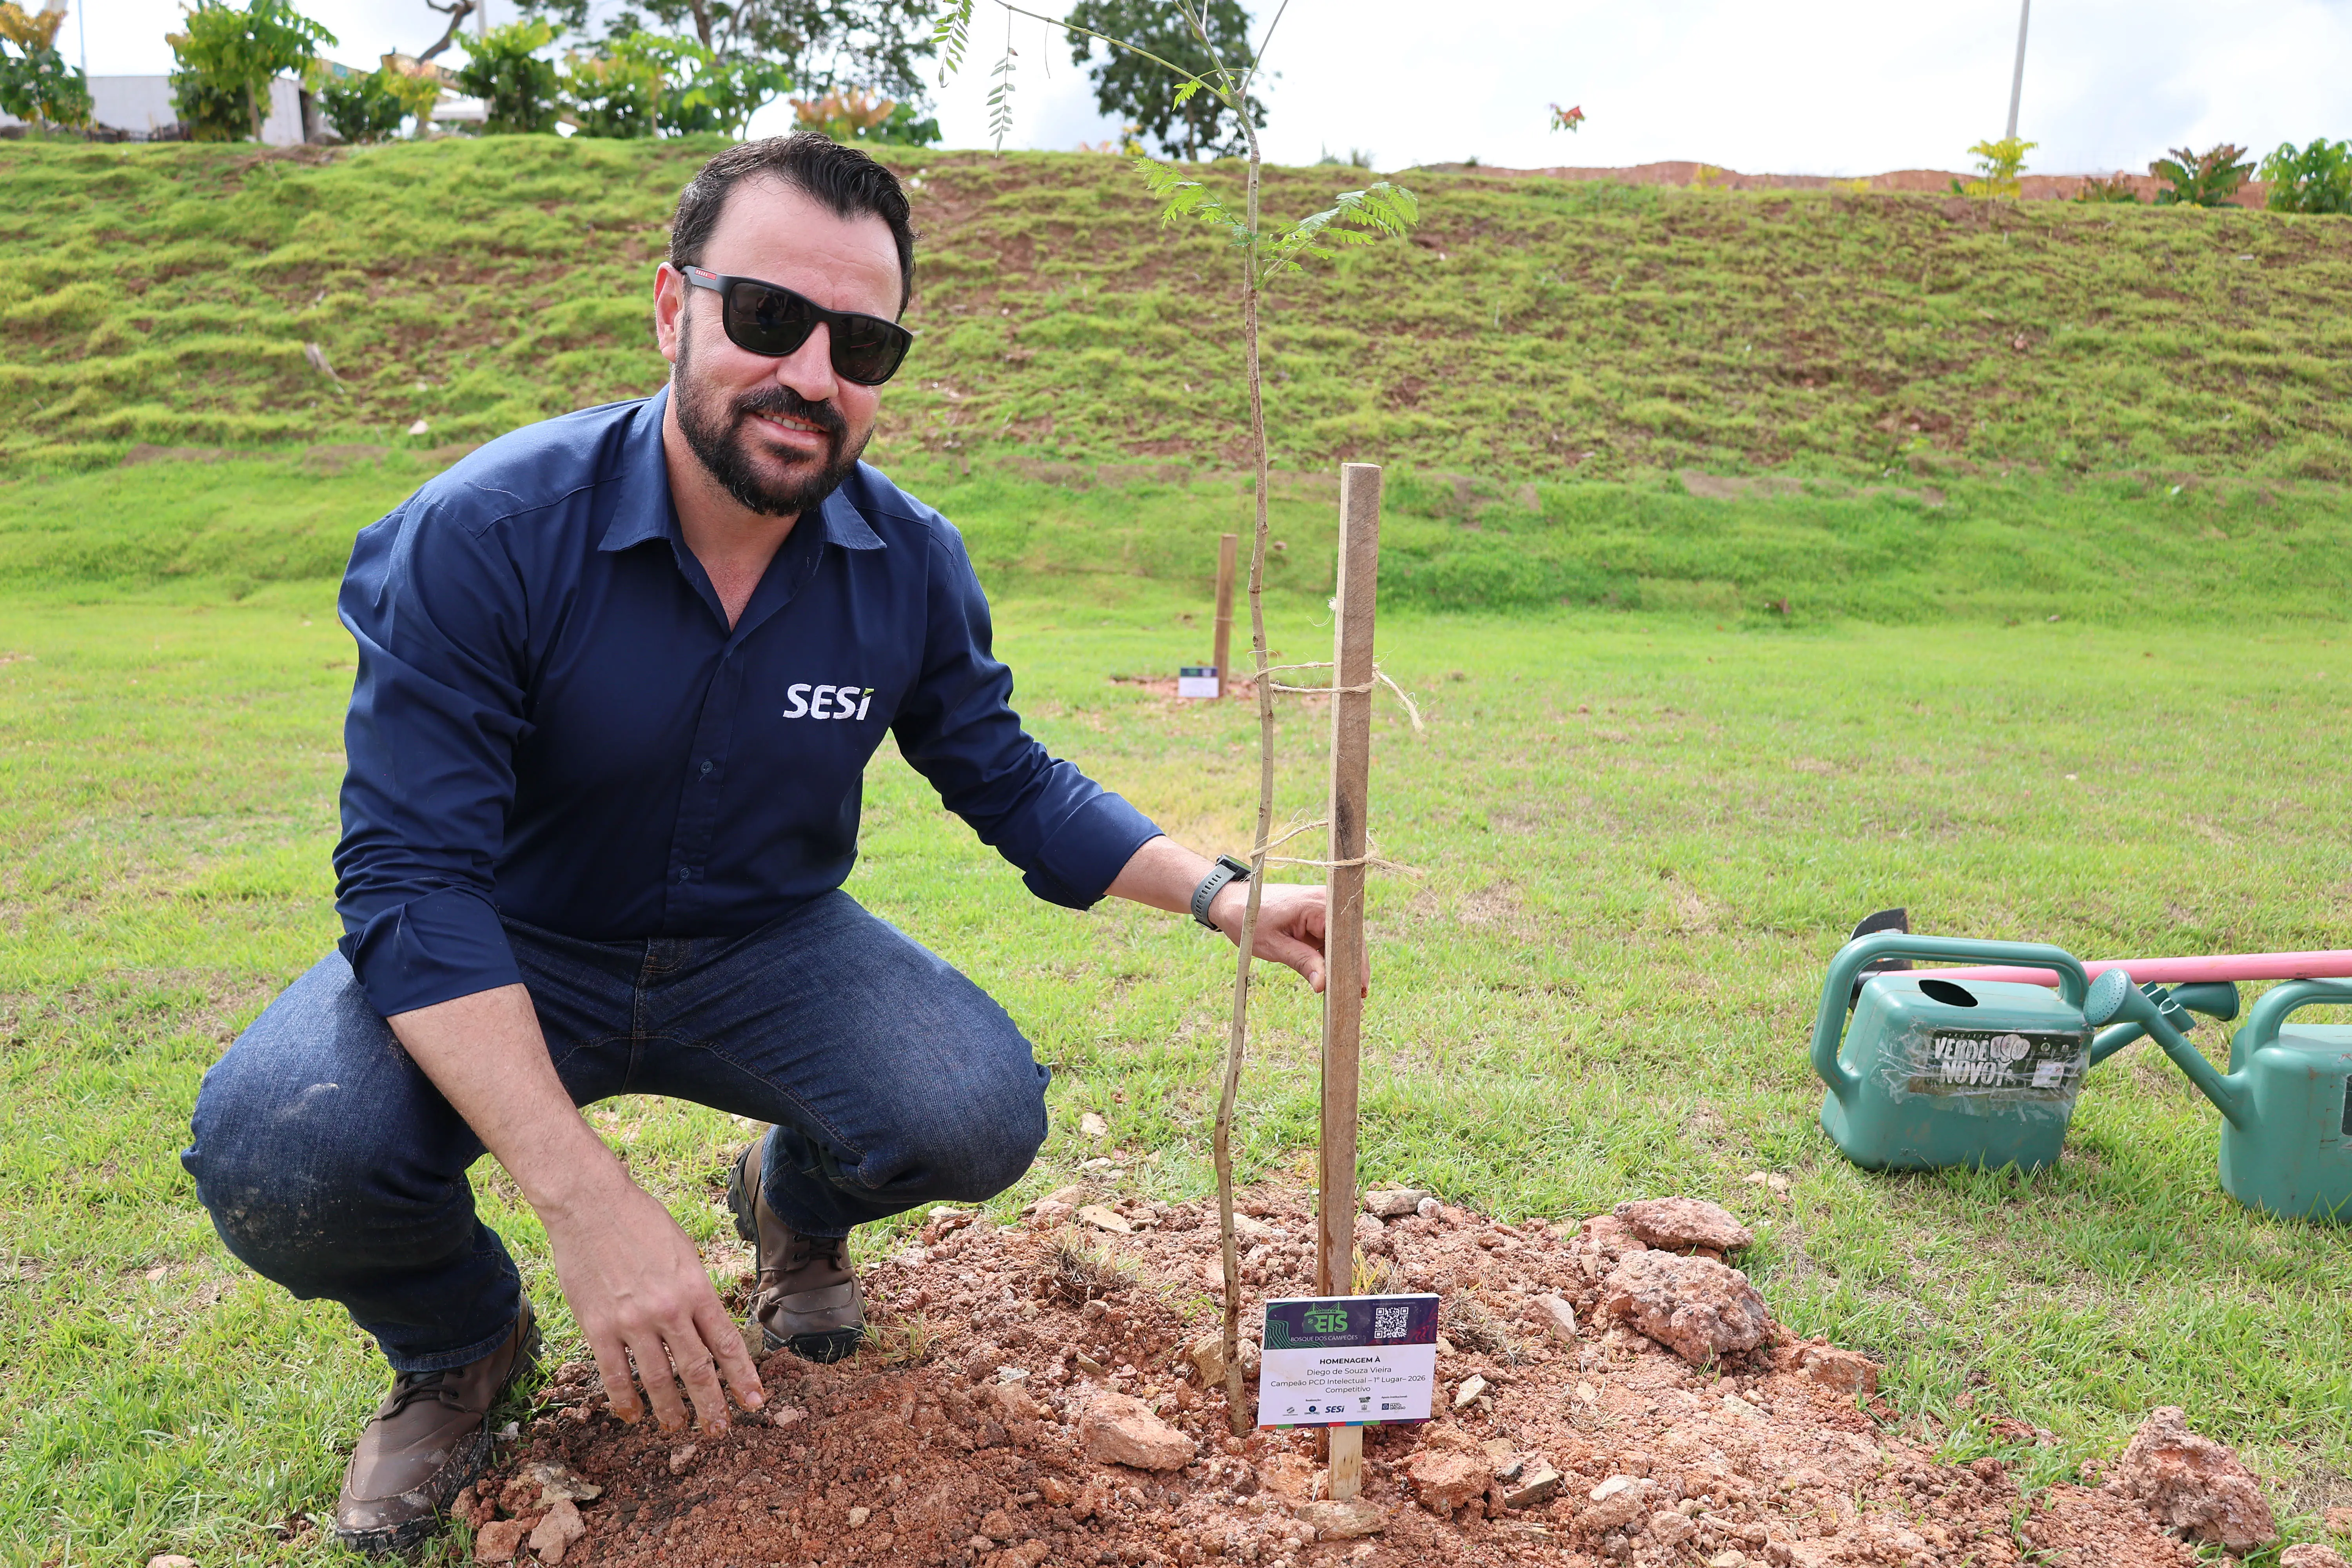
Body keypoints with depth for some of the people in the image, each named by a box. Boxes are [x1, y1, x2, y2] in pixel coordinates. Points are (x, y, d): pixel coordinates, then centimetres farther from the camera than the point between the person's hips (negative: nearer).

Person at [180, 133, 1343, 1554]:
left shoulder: (913, 565, -11)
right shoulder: (482, 536, -24)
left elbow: (1015, 790, 2)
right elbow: (412, 881, -28)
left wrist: (1223, 894, -14)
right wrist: (591, 1204, -39)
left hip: (766, 947, 3)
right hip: (509, 958, -2)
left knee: (981, 1118, -23)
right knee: (280, 1153, -30)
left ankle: (796, 1206, 17)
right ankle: (460, 1344, 8)